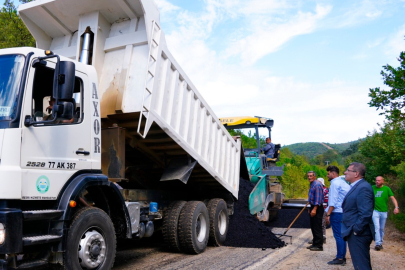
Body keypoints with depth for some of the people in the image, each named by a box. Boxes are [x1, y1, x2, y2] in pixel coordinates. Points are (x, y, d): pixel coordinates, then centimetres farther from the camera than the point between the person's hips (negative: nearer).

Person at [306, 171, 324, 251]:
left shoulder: (317, 185, -15)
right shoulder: (311, 184, 17)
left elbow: (318, 198, -22)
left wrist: (314, 209, -26)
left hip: (317, 208, -10)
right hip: (313, 207, 11)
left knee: (317, 228, -6)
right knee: (313, 227, 15)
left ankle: (319, 245, -1)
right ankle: (315, 243, 23)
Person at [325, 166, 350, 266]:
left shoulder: (335, 183, -11)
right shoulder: (344, 183, 14)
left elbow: (333, 201, -16)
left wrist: (328, 214, -14)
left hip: (337, 213, -9)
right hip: (344, 212, 9)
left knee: (338, 236, -4)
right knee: (342, 235, 13)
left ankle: (340, 258, 0)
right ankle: (343, 257, 19)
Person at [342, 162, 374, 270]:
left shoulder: (363, 188, -19)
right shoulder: (356, 186, 14)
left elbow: (366, 214, -26)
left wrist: (356, 230, -20)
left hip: (358, 235, -10)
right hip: (355, 233, 10)